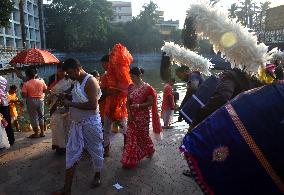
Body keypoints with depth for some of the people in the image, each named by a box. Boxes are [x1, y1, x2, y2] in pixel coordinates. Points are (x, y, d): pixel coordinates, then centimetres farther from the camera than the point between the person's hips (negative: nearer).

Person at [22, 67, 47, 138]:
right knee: (41, 116, 16)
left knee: (34, 117, 7)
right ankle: (42, 132, 21)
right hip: (40, 100, 4)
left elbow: (24, 95, -15)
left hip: (31, 101, -3)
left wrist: (28, 95, 4)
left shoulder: (26, 84, -12)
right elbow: (45, 90, 5)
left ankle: (36, 133, 14)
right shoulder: (41, 81, -3)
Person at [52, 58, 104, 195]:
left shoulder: (90, 81, -18)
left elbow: (93, 105, -27)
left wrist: (71, 104, -21)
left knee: (95, 150, 11)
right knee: (71, 152, 8)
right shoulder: (77, 81, 8)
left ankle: (97, 176, 36)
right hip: (77, 123, 8)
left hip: (91, 123, -8)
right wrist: (67, 100, 5)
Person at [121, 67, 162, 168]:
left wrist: (139, 105, -23)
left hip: (143, 116, -5)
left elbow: (151, 102, -12)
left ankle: (150, 150, 40)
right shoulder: (131, 87, 3)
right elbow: (128, 102, 6)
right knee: (131, 137, 6)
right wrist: (129, 114, -4)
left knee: (142, 135, 10)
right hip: (132, 116, 5)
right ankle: (129, 160, 18)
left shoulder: (147, 88, -13)